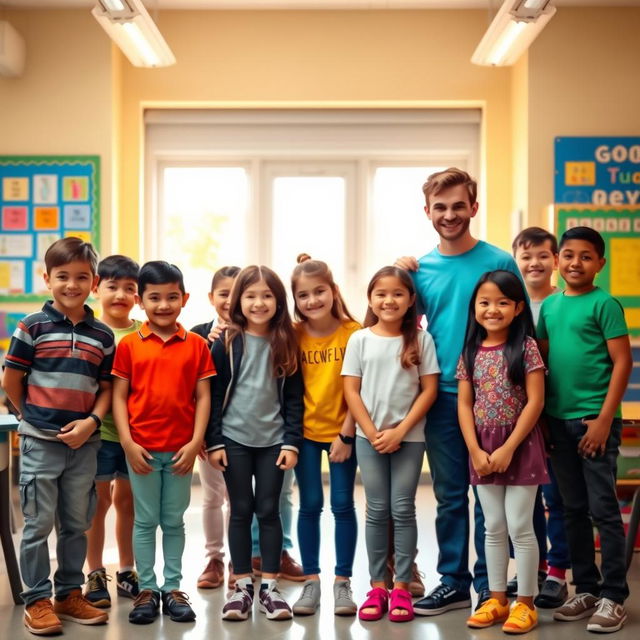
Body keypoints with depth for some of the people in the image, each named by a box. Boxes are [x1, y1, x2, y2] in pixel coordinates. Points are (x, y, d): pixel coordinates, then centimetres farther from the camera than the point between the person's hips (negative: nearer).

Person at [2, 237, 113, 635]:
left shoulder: (103, 335, 4)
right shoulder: (33, 327, -5)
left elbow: (106, 388, 5)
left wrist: (91, 421, -10)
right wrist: (36, 417, 4)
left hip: (85, 444, 3)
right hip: (40, 442, -3)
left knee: (77, 523, 12)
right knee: (39, 523, 3)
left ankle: (70, 594, 26)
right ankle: (37, 601, 14)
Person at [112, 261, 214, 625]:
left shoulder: (196, 345, 1)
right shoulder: (129, 345, -1)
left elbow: (203, 397, 1)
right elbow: (119, 396, -1)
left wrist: (195, 442, -6)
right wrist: (127, 443, -8)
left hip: (181, 449, 1)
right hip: (141, 448, -1)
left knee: (174, 521, 11)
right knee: (145, 521, 9)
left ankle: (173, 588, 21)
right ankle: (147, 589, 18)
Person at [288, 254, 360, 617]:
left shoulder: (353, 332, -10)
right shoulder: (294, 335, -3)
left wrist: (346, 433, -11)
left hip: (342, 431, -1)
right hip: (305, 432, 2)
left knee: (343, 505, 4)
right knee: (310, 505, 6)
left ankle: (343, 582, 15)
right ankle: (311, 581, 15)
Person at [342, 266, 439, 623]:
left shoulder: (421, 339, -1)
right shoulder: (360, 340, 1)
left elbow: (429, 390, -3)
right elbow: (351, 390, 0)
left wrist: (400, 431, -10)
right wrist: (372, 432, -8)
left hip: (409, 437, -1)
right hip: (369, 437, 1)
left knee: (403, 510, 1)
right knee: (377, 511, 5)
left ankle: (402, 587, 9)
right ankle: (377, 587, 12)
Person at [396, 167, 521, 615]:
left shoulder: (498, 262, -4)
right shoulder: (419, 269, 6)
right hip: (440, 395, 3)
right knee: (449, 496, 11)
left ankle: (489, 585, 15)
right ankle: (453, 582, 22)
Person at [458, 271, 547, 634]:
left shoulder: (526, 347, -8)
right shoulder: (471, 351, 4)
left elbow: (535, 402, -12)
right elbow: (465, 405, 4)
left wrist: (508, 448, -15)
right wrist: (475, 450, -8)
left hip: (519, 445, -4)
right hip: (483, 448, 4)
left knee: (520, 527, -1)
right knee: (494, 528, 12)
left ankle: (526, 603, 10)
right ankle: (497, 599, 21)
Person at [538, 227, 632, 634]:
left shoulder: (604, 304, -7)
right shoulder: (549, 306, 10)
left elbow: (623, 362, -10)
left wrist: (604, 419, -15)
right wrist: (540, 417, 8)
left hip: (594, 420, -6)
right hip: (559, 421, 6)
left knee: (603, 509, -1)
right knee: (573, 510, 12)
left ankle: (613, 597, 7)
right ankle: (586, 589, 23)